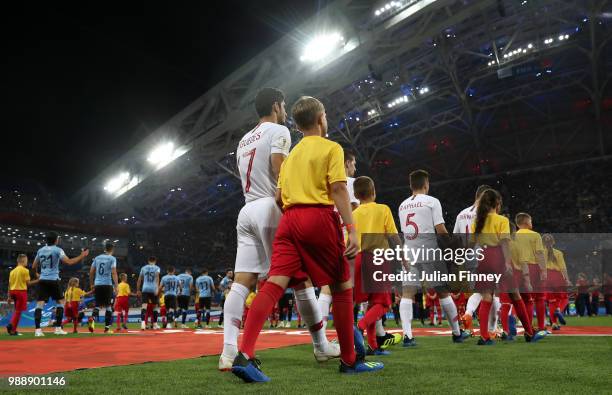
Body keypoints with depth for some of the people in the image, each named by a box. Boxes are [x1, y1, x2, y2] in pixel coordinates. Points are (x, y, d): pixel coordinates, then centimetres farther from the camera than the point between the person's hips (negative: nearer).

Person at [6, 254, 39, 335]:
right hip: (21, 291, -7)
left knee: (17, 310, 18)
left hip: (13, 291, 7)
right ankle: (12, 330, -8)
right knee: (18, 311, -2)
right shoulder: (25, 270, -7)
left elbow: (9, 284, 12)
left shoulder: (12, 271, 12)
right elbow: (28, 283, -8)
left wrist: (9, 296, 14)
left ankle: (11, 326, 11)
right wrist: (37, 280, 4)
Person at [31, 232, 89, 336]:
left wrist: (38, 274, 38)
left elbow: (34, 267, 17)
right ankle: (58, 328, 4)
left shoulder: (40, 250, 11)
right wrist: (82, 256, -4)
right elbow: (69, 262, -14)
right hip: (53, 280, -4)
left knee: (39, 304, 1)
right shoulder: (57, 250, -5)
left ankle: (37, 330, -8)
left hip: (42, 280, 4)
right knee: (60, 301, 10)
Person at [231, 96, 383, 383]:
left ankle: (244, 355, -21)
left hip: (289, 219, 6)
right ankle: (349, 360, 14)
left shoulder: (292, 154, 23)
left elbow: (279, 197, 18)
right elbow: (338, 189, -8)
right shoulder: (331, 148, 5)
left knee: (275, 284, -7)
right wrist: (351, 229, -14)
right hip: (320, 218, -5)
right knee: (342, 287, 7)